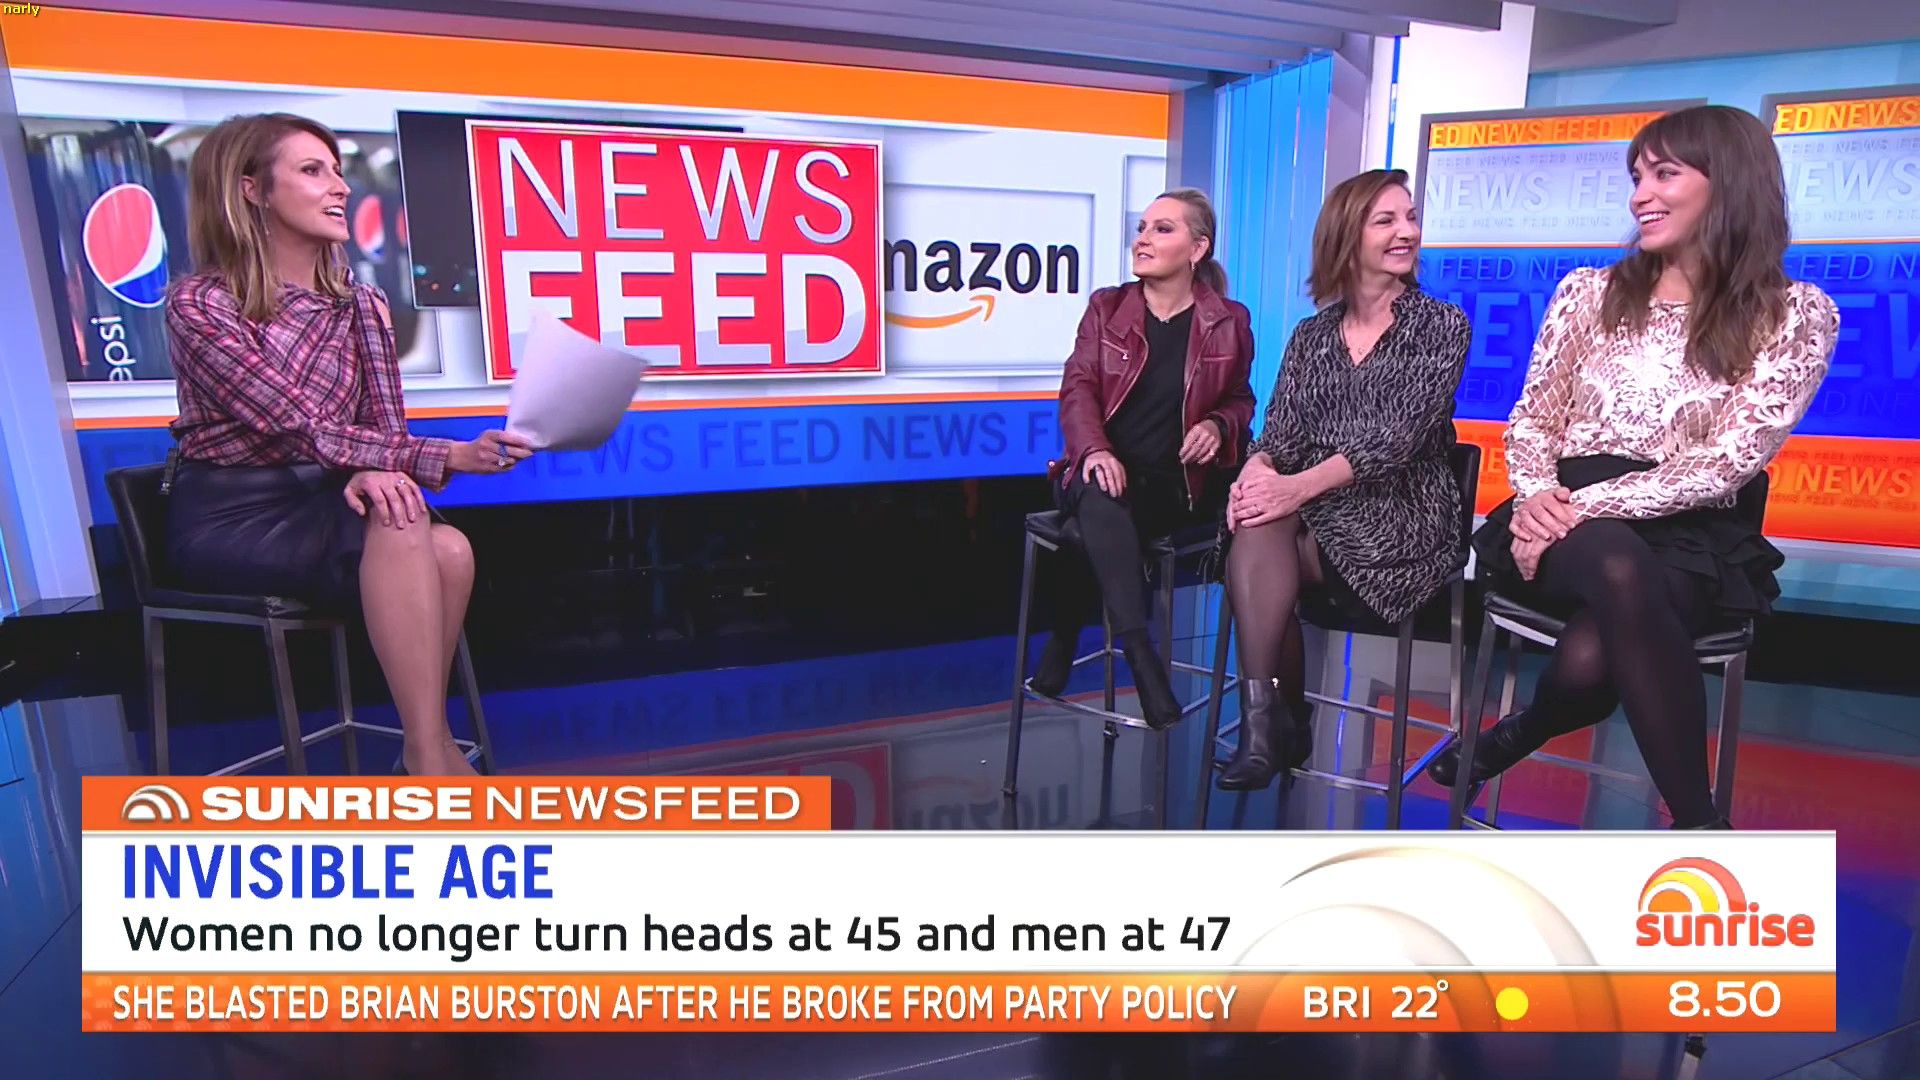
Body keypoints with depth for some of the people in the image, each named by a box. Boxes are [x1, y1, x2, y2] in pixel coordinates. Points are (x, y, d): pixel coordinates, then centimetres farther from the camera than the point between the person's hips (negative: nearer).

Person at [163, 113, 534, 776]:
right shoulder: (199, 303, -9)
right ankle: (432, 755, -27)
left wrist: (373, 472, -26)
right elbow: (303, 430, -20)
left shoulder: (362, 307, 8)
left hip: (318, 504, 5)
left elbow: (386, 424, -1)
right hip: (229, 519, -4)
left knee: (448, 550, -28)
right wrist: (449, 458, -30)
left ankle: (427, 749, -15)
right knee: (399, 528, -33)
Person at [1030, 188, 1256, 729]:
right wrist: (1095, 449, -21)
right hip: (1107, 472, 1)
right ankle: (1140, 654, -37)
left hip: (1178, 482, -1)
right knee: (1101, 501, -37)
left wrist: (1217, 425, -7)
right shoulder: (1105, 307, 10)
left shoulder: (1229, 320, 8)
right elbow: (1077, 389, -1)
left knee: (1095, 529, -32)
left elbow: (1240, 400, 19)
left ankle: (1063, 644, -16)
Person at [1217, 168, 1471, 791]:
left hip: (1404, 516, -3)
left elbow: (1400, 434, -12)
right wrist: (1255, 474, -21)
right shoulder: (1312, 335, 15)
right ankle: (1279, 720, -23)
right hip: (1313, 508, 3)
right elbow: (1282, 430, 4)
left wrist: (1301, 487, -27)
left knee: (1259, 541, -28)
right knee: (1257, 527, -31)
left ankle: (1268, 720, -18)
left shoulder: (1442, 326, 3)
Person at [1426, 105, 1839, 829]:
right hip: (1566, 522, 2)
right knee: (1615, 566, -37)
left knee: (1590, 657, -36)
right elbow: (1532, 419, 9)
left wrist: (1583, 507, -20)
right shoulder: (1588, 291, 12)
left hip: (1688, 541, -1)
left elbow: (1724, 462, -8)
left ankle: (1511, 739, -2)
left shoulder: (1797, 314, 3)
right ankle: (1700, 826, -23)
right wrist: (1537, 496, -14)